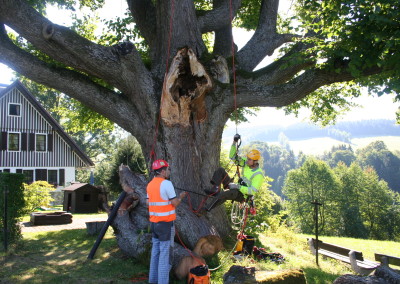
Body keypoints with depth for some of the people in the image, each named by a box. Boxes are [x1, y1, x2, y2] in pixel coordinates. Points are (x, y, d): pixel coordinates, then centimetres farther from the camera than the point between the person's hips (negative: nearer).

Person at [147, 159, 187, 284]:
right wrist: (181, 196, 6)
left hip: (154, 222, 8)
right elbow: (175, 203, -13)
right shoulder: (167, 184, -16)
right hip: (166, 223, -8)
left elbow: (148, 202, 11)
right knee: (165, 253, -2)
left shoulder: (150, 184, 6)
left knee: (155, 250, 17)